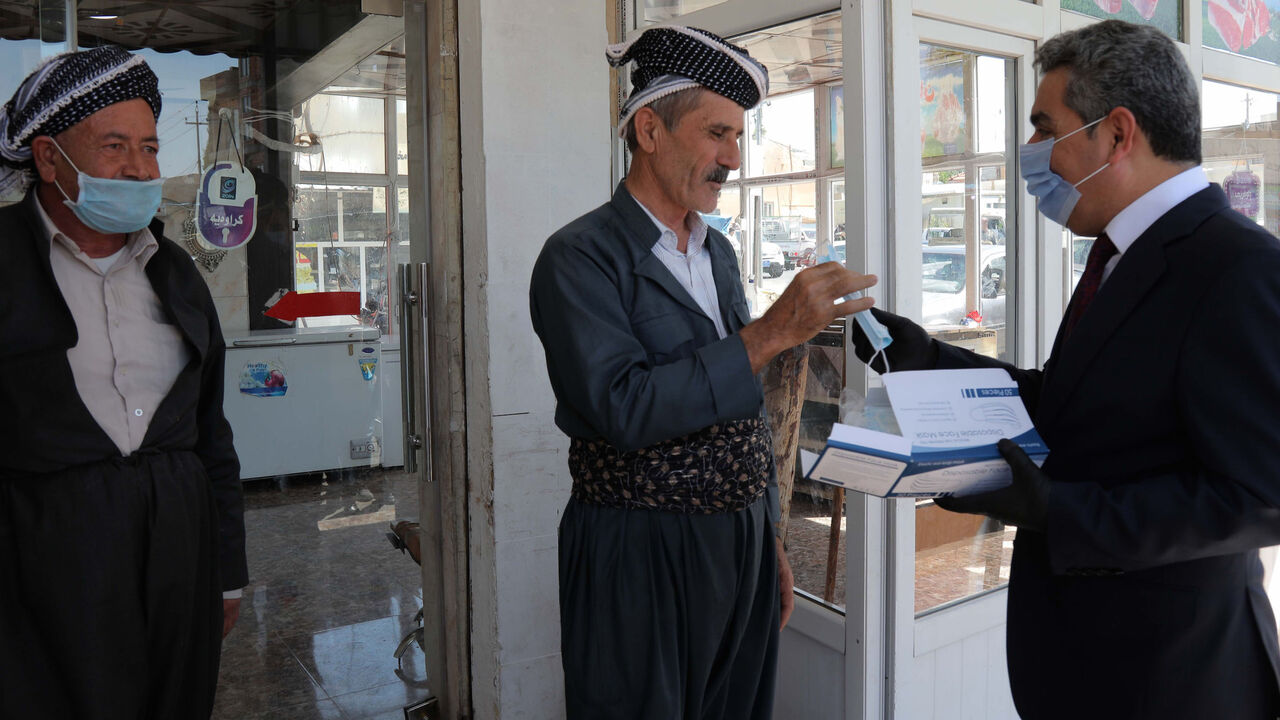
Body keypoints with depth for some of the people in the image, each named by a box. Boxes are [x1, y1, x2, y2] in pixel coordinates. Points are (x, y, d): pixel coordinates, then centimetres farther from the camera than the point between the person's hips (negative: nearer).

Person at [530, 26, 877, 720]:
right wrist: (771, 333, -25)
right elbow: (623, 408, -25)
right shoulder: (579, 258, -12)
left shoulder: (718, 252, 10)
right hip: (640, 558, -6)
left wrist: (770, 538, 17)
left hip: (741, 548, 7)